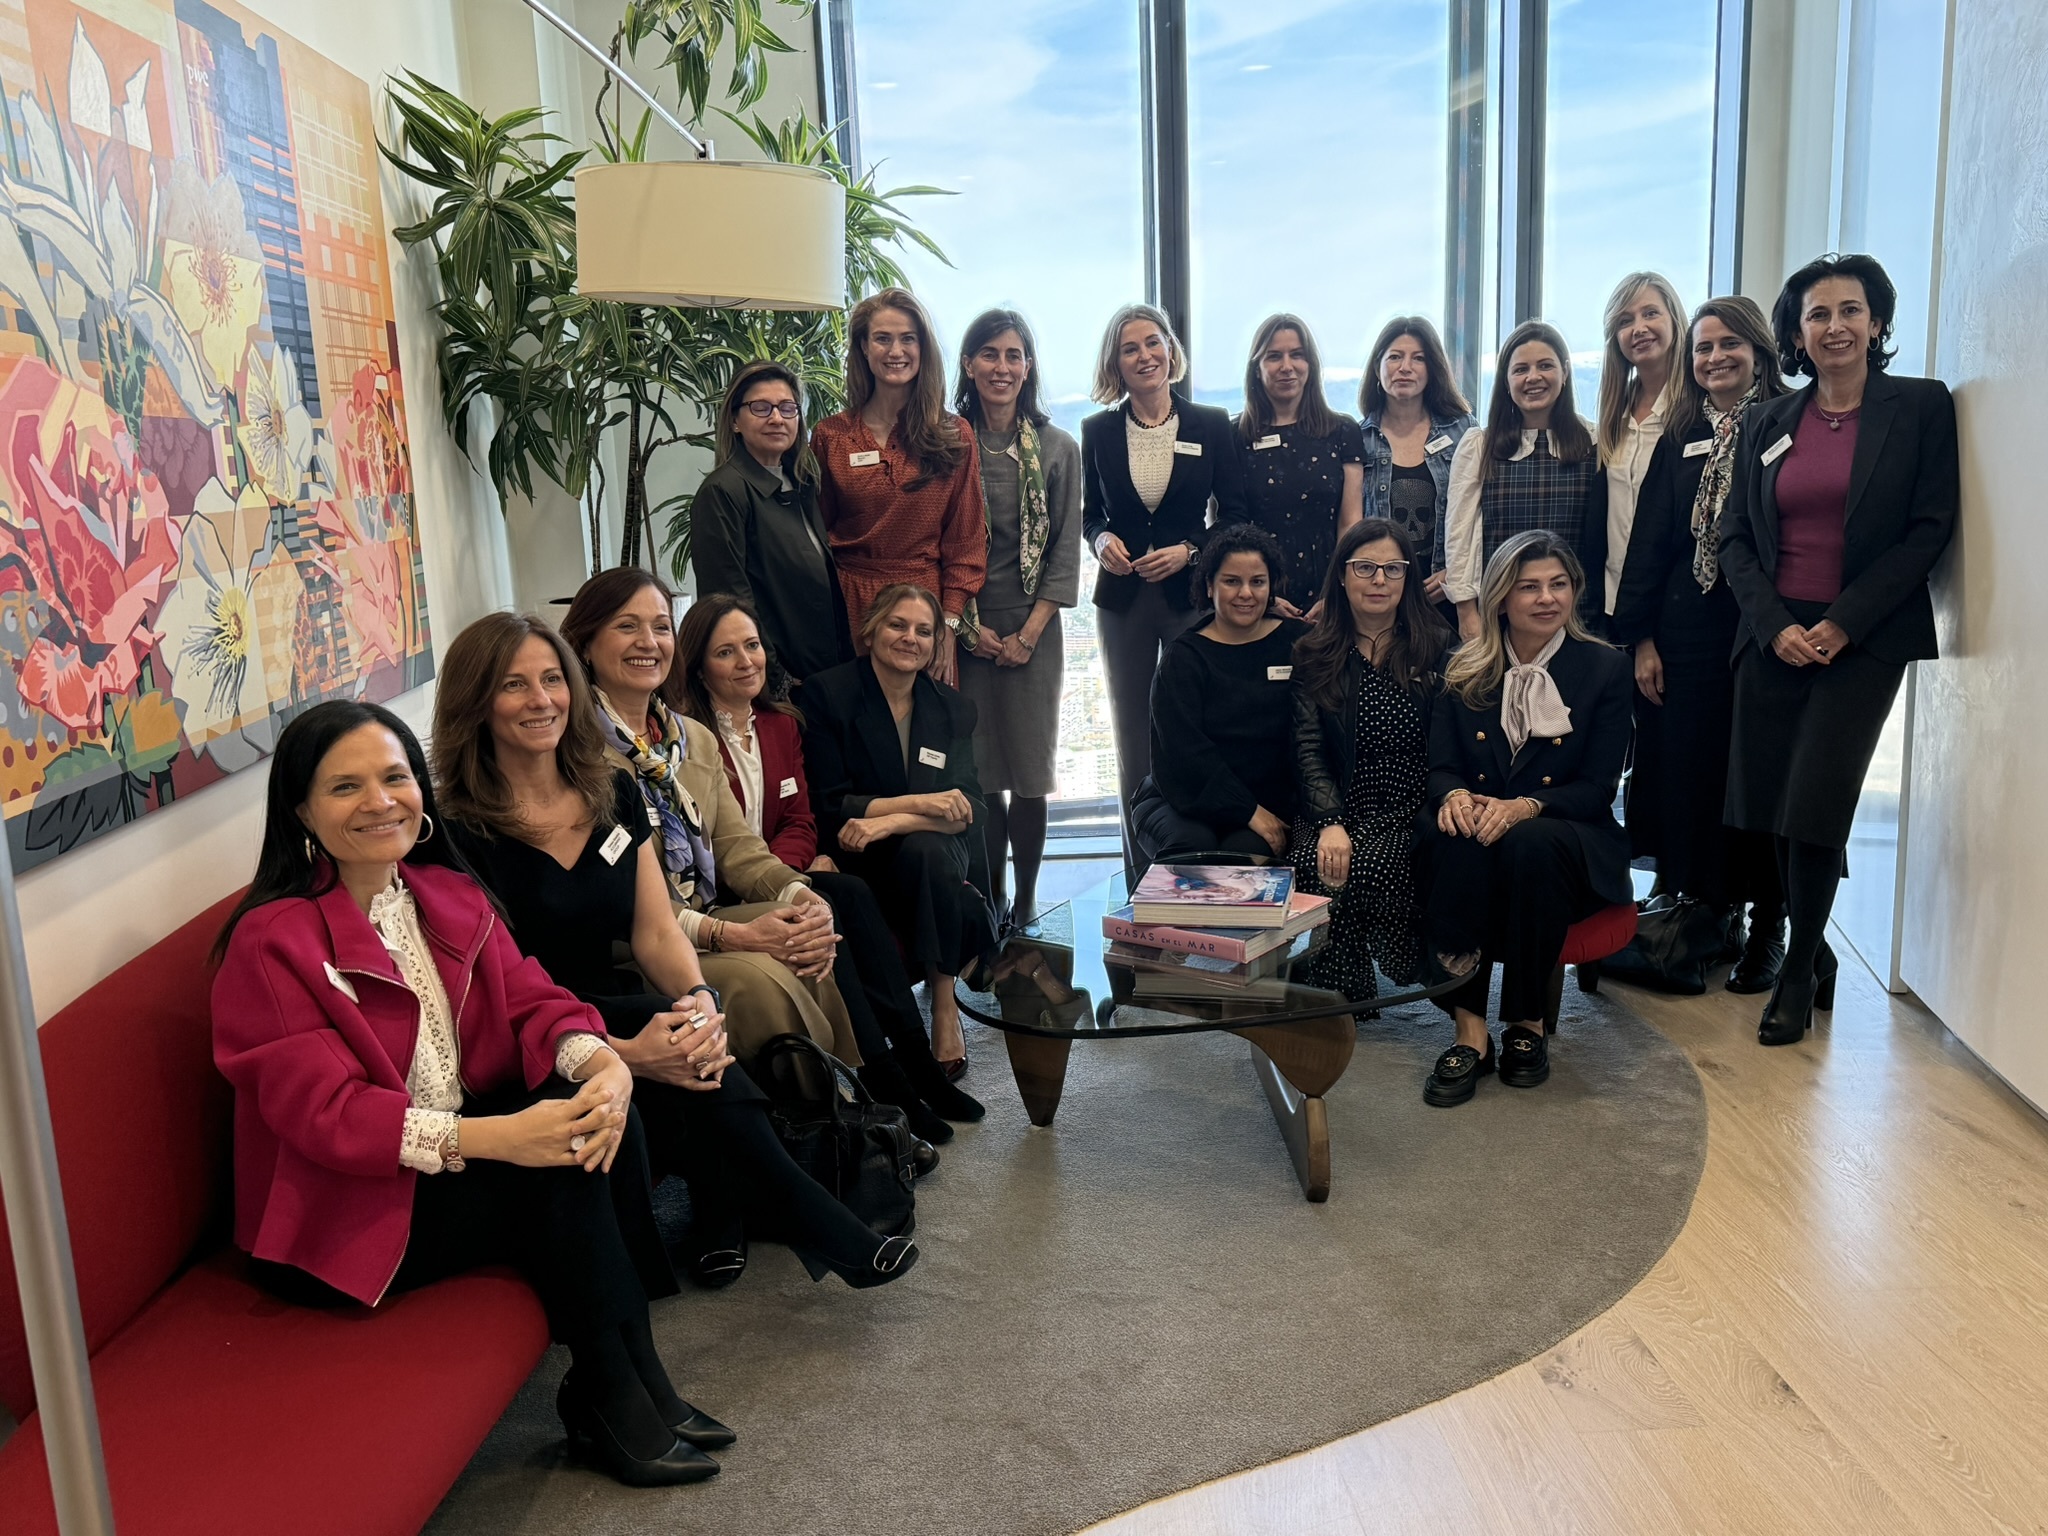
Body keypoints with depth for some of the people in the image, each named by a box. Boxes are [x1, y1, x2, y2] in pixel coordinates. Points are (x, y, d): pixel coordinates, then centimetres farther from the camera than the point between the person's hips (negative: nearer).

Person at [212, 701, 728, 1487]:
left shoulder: (449, 894, 5)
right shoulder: (272, 940, -16)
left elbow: (530, 1000, -2)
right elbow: (325, 1112, -23)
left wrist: (600, 1061, -27)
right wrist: (497, 1137, -34)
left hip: (466, 1149, 7)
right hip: (348, 1212, -6)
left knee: (592, 1109, -19)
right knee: (560, 1165, -25)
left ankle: (612, 1381, -8)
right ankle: (618, 1399, -6)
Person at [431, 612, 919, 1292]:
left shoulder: (614, 791, 7)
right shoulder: (460, 830, -11)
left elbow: (657, 932, 4)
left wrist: (699, 996, -20)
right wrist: (624, 1052, -31)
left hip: (622, 1010, 5)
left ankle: (720, 1224, -12)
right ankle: (826, 1231, -22)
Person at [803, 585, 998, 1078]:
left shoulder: (953, 709, 9)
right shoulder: (827, 694, -2)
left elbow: (967, 809, -5)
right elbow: (828, 807, -9)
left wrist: (890, 823, -22)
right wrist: (918, 803, -17)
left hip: (938, 855, 2)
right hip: (860, 866, -2)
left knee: (925, 848, -32)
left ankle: (944, 1007, -26)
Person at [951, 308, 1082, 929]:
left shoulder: (1058, 449, 5)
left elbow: (1065, 552, 3)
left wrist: (1029, 633, -5)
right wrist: (966, 624, -5)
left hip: (1032, 629, 0)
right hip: (964, 629, 0)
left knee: (1029, 768, 1)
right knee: (978, 769, 1)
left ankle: (1026, 899, 11)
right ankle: (990, 899, 11)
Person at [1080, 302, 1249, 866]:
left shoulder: (1212, 426, 2)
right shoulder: (1098, 431, 5)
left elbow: (1234, 517, 3)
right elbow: (1089, 514, 13)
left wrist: (1188, 551, -12)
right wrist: (1101, 539, -8)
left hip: (1193, 597, -2)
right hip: (1123, 601, 2)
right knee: (1132, 745, 6)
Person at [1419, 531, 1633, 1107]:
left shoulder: (1605, 667, 2)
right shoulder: (1464, 669, 8)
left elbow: (1598, 788, -4)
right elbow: (1440, 765, 3)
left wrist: (1525, 807, -24)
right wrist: (1454, 795, -23)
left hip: (1569, 839, -1)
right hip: (1477, 834, 1)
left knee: (1531, 840, -37)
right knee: (1454, 833, -35)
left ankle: (1527, 1024, -20)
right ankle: (1470, 1029, -36)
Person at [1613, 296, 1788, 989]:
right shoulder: (1680, 437, 11)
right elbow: (1648, 541, 8)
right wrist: (1641, 638, 2)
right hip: (1687, 633, 4)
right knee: (1688, 771, 6)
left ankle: (1766, 930, 13)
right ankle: (1706, 913, 20)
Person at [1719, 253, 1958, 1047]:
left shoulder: (1921, 406, 1)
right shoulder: (1767, 423, 10)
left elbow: (1930, 528, -5)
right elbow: (1734, 536, 7)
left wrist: (1843, 623, -13)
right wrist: (1775, 625, -8)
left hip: (1862, 640, -3)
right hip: (1774, 637, 4)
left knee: (1814, 807, -8)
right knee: (1768, 805, 4)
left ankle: (1799, 973, 10)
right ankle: (1808, 948, 24)